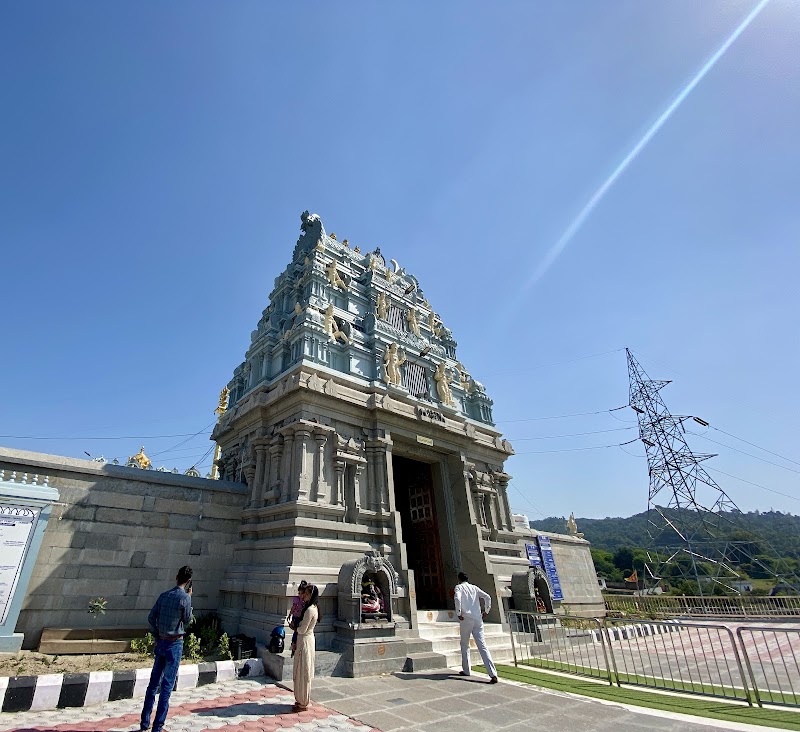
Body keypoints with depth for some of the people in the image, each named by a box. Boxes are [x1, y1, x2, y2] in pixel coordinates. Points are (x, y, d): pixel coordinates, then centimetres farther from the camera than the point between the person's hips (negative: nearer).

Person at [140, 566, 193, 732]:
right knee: (167, 686, 4)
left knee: (153, 683, 17)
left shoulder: (164, 595, 0)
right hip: (175, 644, -6)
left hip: (161, 642, 6)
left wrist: (156, 636, 13)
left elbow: (151, 617, 4)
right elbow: (187, 620, -4)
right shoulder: (185, 597, -18)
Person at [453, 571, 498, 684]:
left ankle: (466, 670, 24)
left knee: (464, 645, 17)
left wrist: (459, 613, -8)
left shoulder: (459, 587, 4)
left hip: (466, 619, -3)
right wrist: (486, 610, 13)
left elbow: (457, 599, -16)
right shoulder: (474, 587, 17)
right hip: (478, 619, 4)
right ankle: (493, 674, -13)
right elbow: (487, 597, 7)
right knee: (482, 646, -1)